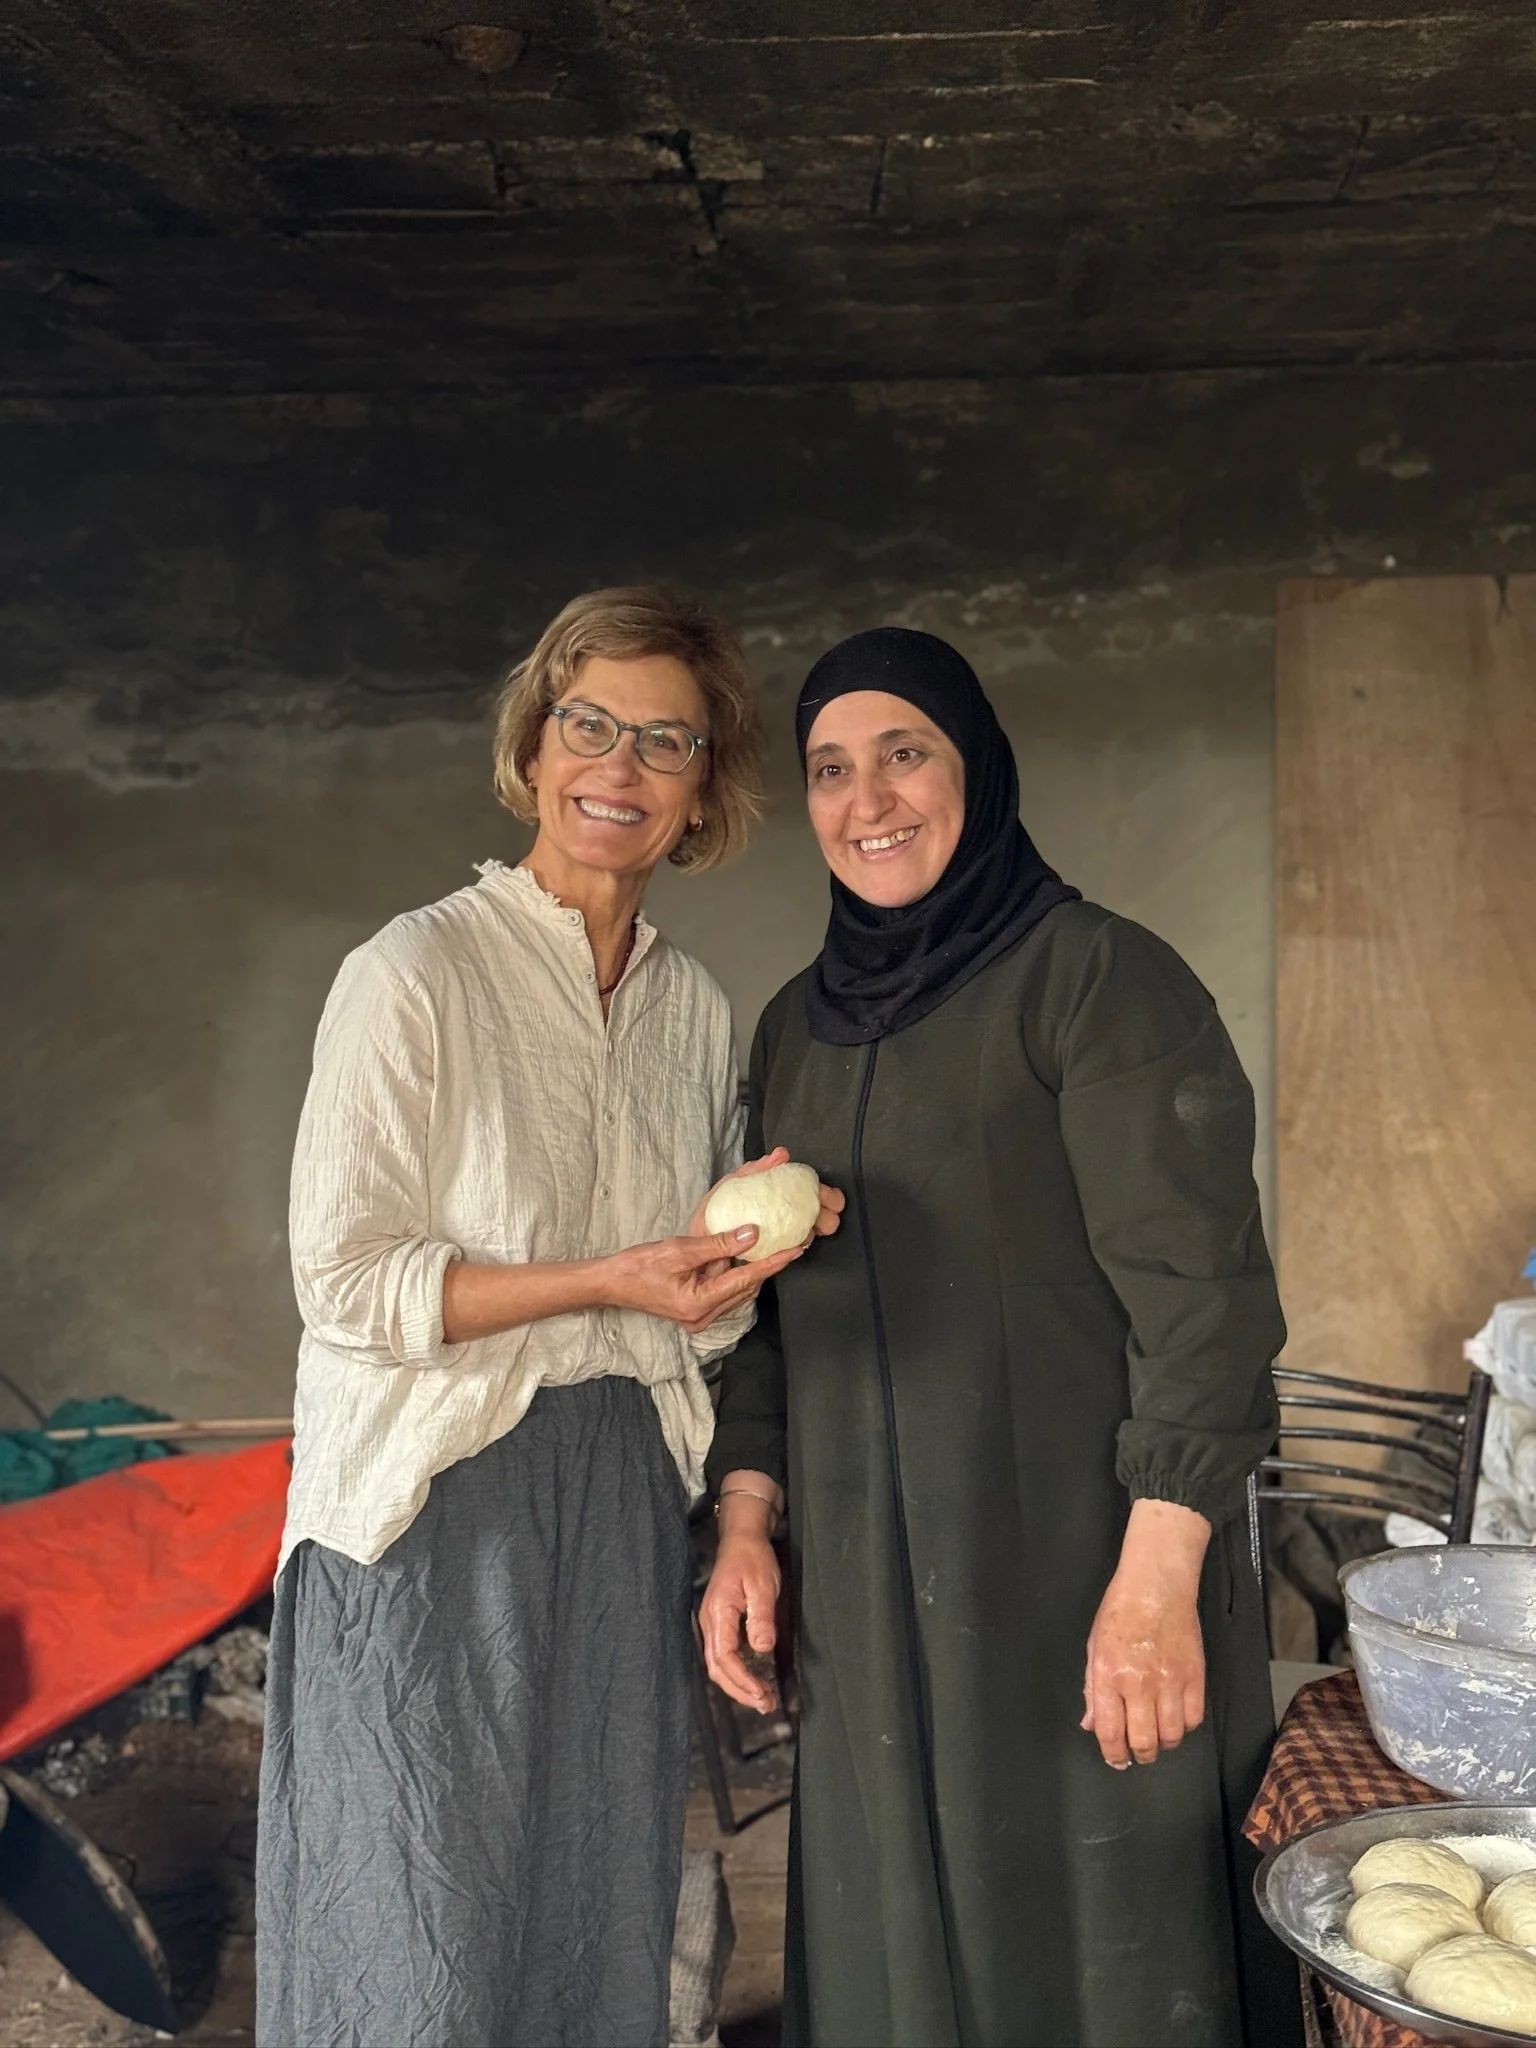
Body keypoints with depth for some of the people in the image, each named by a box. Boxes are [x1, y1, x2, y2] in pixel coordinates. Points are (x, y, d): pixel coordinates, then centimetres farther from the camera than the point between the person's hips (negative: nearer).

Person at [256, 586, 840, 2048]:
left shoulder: (695, 1009, 8)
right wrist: (608, 1283, -21)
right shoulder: (414, 973, -9)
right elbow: (344, 1279, -14)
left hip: (624, 1501, 5)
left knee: (606, 1913, 14)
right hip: (435, 1502, -5)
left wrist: (755, 1238, -7)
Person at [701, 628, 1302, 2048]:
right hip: (871, 1597, 6)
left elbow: (1198, 1291, -14)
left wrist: (1158, 1577, -19)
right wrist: (745, 1526, 5)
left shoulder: (1100, 978, -9)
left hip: (1077, 1572, -5)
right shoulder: (798, 1026, 11)